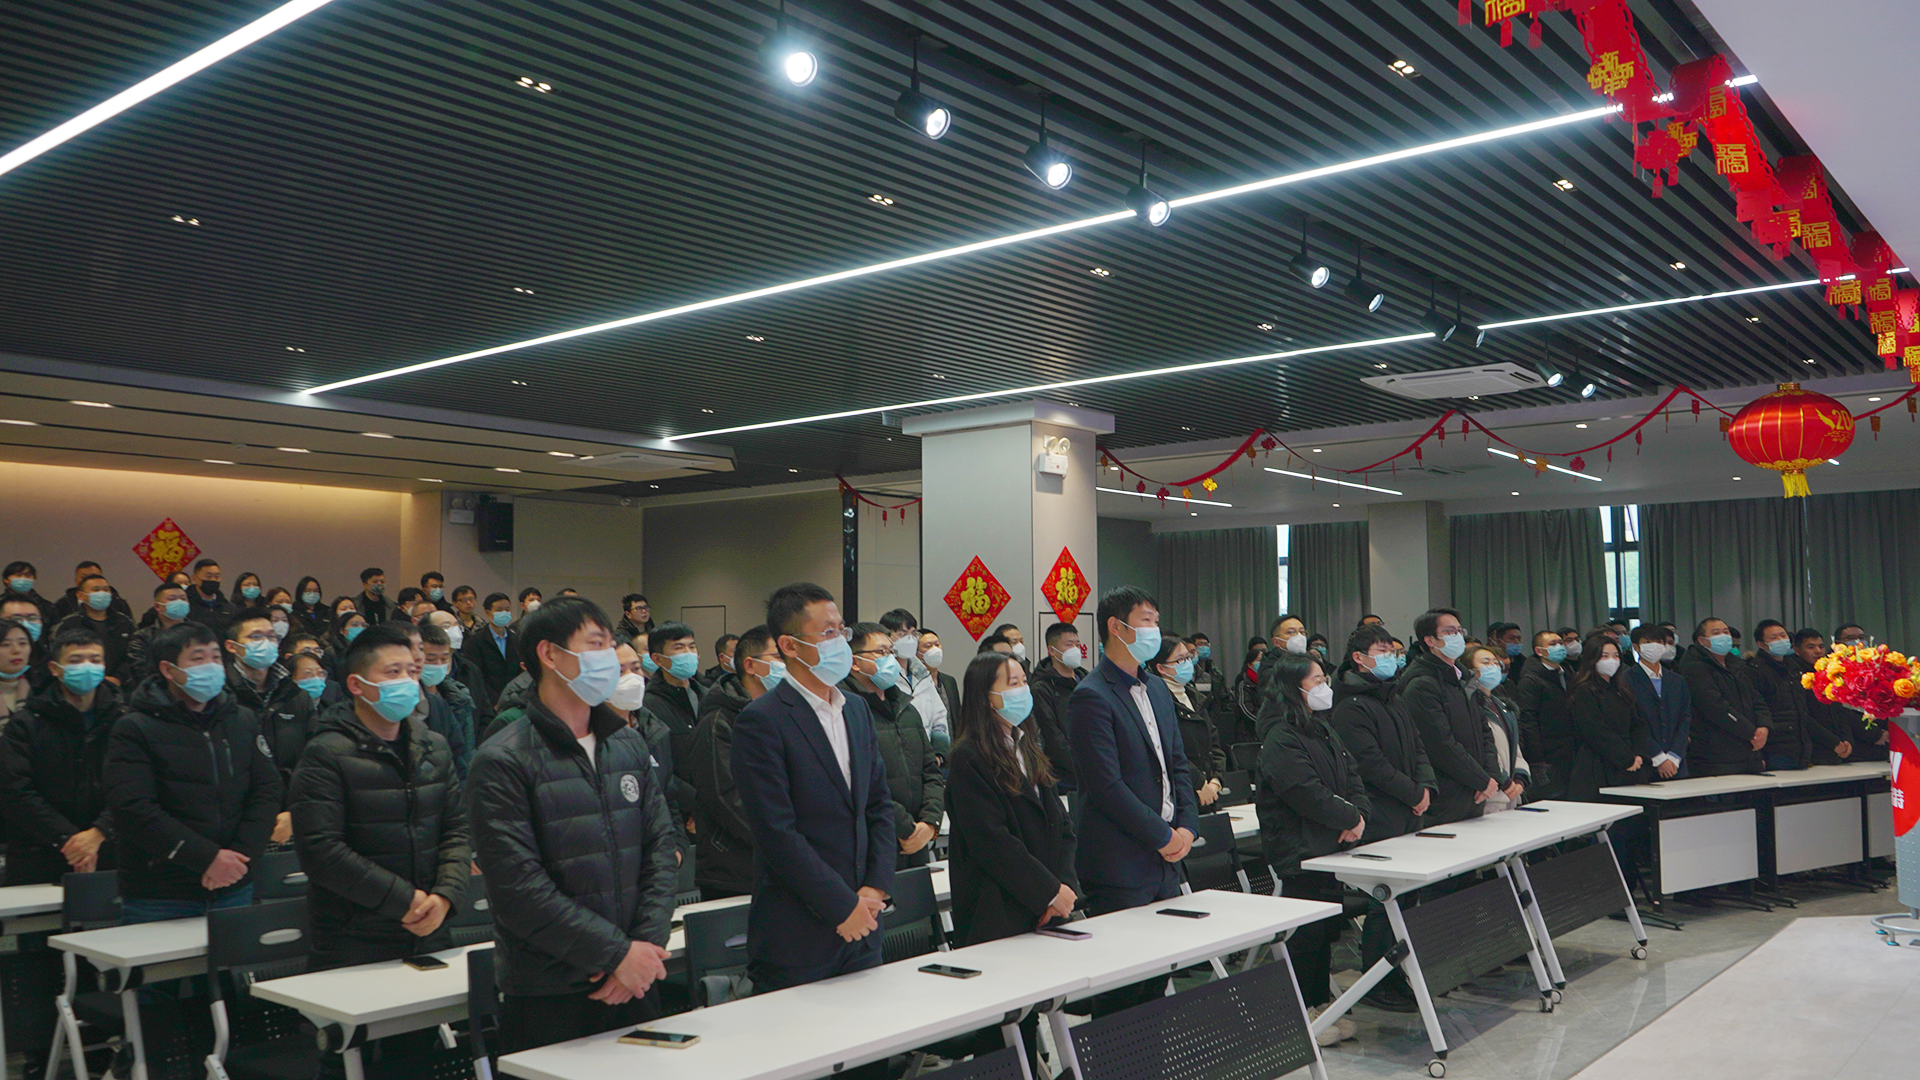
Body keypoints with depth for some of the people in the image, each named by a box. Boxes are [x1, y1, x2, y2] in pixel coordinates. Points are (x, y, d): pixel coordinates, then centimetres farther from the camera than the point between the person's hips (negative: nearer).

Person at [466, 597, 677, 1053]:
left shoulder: (629, 745, 9)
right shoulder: (502, 762, -10)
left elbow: (662, 845, 7)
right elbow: (517, 887, -17)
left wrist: (647, 944, -7)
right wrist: (617, 952, -17)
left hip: (637, 983, 6)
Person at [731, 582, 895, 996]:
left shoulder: (857, 709, 12)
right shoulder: (761, 721, -12)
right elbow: (777, 832, -16)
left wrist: (876, 887, 0)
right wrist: (842, 906, -14)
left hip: (862, 928, 7)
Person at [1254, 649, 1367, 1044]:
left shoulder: (1322, 728, 14)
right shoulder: (1281, 739, -18)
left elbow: (1352, 775, 12)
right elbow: (1308, 794, -23)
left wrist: (1359, 813, -6)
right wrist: (1349, 818, -13)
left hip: (1328, 847, 9)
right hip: (1298, 852, -9)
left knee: (1327, 927, 15)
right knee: (1306, 932, -1)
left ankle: (1321, 1002, 26)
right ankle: (1300, 1012, 9)